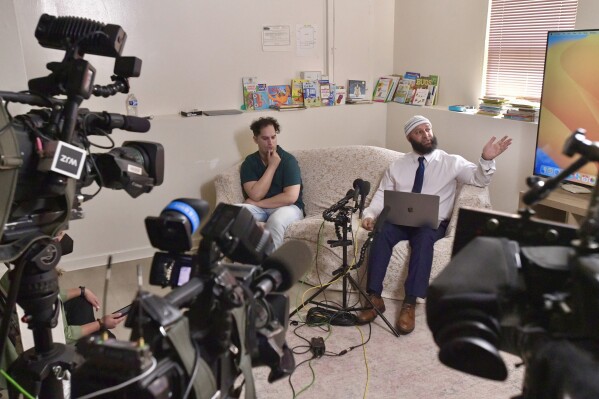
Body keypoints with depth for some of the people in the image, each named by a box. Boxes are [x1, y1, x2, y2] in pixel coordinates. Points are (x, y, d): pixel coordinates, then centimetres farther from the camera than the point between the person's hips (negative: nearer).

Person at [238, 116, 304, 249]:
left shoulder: (288, 160, -9)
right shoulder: (249, 162, 0)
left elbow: (291, 197, -20)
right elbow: (256, 195, -14)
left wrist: (258, 203, -14)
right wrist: (272, 166, -15)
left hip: (288, 207, -3)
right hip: (259, 209, 3)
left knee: (276, 220, -38)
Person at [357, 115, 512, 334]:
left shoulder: (451, 162, 8)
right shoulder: (397, 165, 14)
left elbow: (479, 179, -3)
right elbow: (381, 195, 12)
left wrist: (486, 160, -23)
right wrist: (370, 214, -7)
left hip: (433, 224, -2)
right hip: (400, 220, 2)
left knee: (424, 238, -37)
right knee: (382, 232, -31)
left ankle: (410, 303, -35)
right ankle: (374, 297, -28)